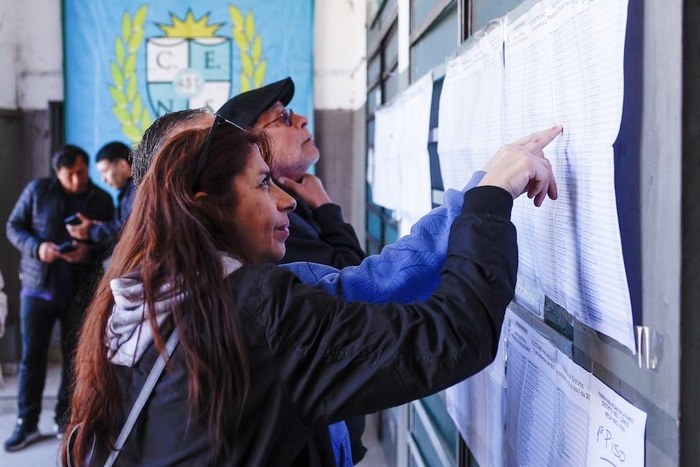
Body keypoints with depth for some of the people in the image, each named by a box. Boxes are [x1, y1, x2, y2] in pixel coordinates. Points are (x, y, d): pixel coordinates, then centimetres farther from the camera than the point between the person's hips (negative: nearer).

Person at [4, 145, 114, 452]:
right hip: (37, 286, 0)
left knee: (74, 356, 6)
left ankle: (65, 419, 19)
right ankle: (26, 423, 12)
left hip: (80, 291, 1)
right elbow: (14, 227, 3)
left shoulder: (101, 200, 2)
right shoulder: (37, 191, -1)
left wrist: (89, 251, -18)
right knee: (32, 355, 3)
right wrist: (37, 247, -16)